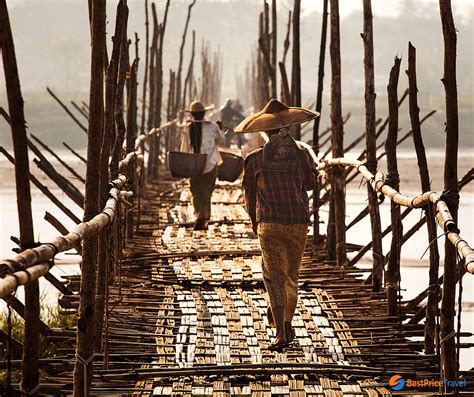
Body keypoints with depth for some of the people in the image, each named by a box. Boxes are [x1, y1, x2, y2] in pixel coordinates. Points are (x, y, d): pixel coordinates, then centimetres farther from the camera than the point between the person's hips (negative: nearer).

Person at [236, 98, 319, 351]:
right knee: (292, 275, 19)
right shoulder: (301, 154, -3)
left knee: (274, 276, -3)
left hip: (269, 225, -2)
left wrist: (254, 221, 22)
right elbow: (310, 184, 12)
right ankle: (286, 322, 34)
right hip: (299, 223, 2)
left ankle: (281, 333, -18)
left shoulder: (256, 159, -4)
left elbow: (250, 196, 5)